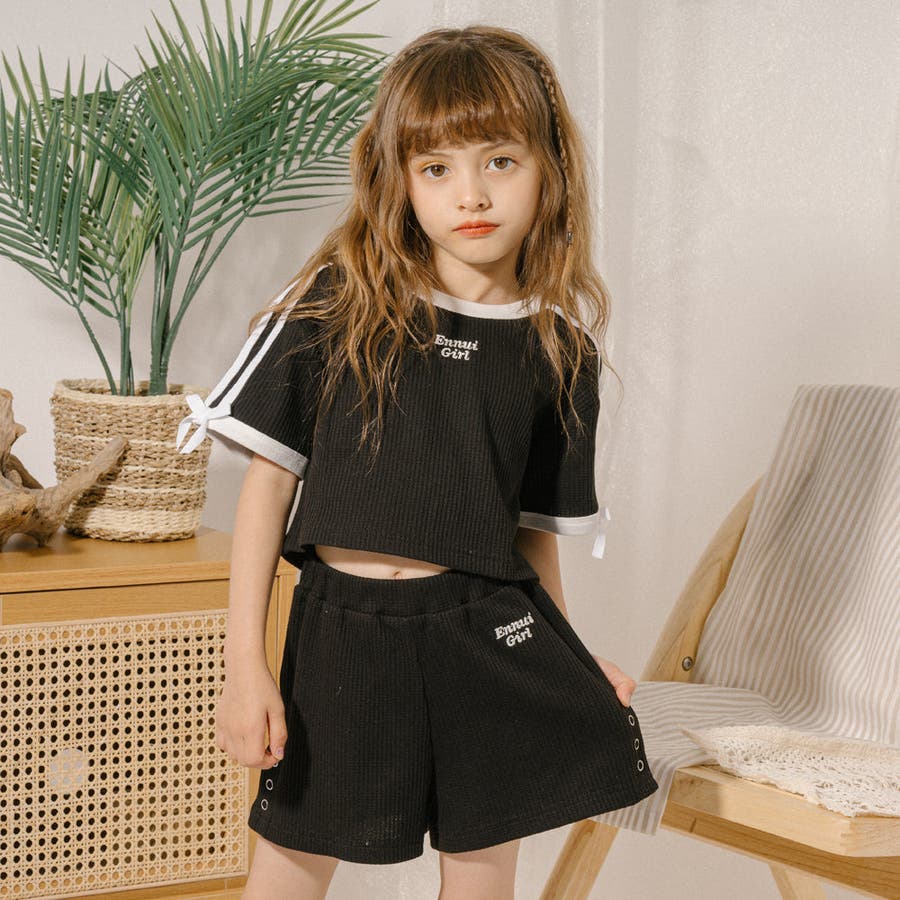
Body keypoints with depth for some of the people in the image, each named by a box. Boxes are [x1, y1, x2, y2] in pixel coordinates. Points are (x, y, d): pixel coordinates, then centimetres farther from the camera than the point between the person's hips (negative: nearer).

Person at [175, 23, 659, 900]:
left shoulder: (558, 347, 2)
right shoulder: (332, 305, -5)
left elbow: (536, 525, 11)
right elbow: (269, 476, -4)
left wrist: (567, 662, 9)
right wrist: (243, 662, -8)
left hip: (488, 632, 2)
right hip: (341, 627, -1)